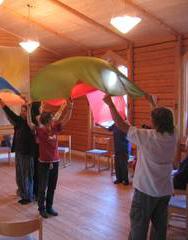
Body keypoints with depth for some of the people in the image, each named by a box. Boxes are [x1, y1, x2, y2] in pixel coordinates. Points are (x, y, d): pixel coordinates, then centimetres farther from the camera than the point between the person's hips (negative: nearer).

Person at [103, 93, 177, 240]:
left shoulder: (147, 137, -21)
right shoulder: (172, 136, -5)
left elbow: (121, 124, -15)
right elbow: (164, 118, 15)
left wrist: (110, 104, -6)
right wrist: (152, 101, 24)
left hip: (145, 190, -6)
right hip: (165, 190, 6)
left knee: (139, 225, 9)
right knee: (160, 225, 16)